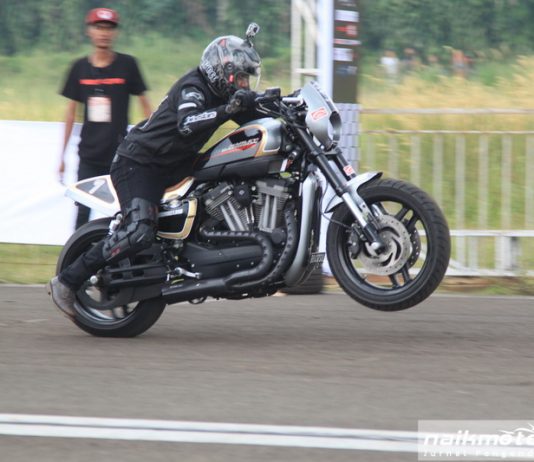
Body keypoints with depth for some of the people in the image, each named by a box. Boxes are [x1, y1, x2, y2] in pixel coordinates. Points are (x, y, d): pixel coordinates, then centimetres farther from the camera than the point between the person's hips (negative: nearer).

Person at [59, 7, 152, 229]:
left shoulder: (127, 65, -2)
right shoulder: (80, 68, 6)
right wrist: (62, 156, 13)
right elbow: (71, 111, 12)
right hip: (89, 155, 2)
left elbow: (144, 102, 3)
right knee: (83, 212, -2)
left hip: (119, 154, -2)